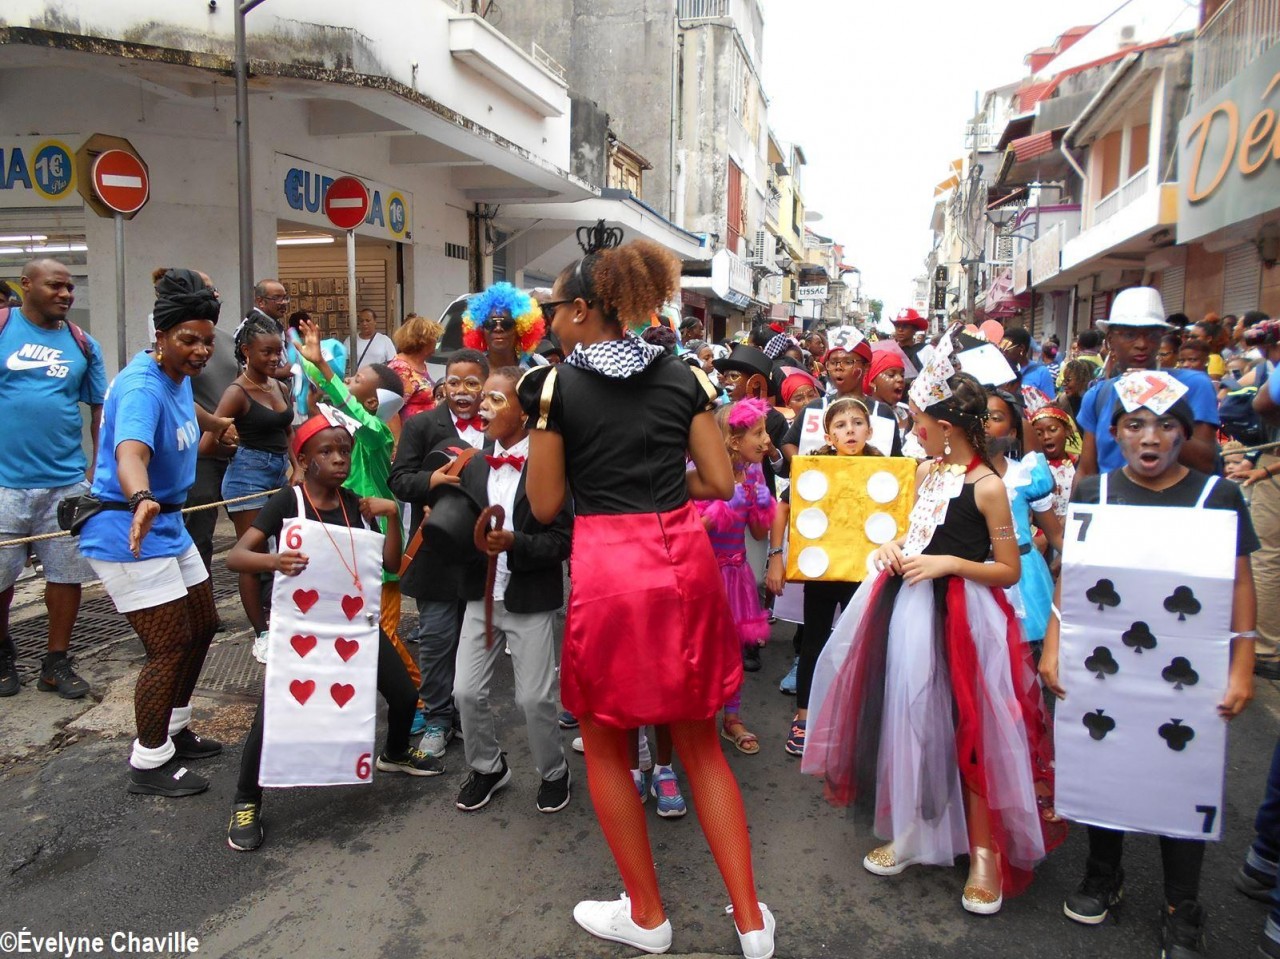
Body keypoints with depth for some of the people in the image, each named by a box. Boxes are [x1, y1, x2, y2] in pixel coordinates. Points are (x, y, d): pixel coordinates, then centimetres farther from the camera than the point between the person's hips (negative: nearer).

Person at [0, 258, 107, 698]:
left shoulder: (82, 343, 7)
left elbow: (100, 408, 12)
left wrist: (100, 468, 5)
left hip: (68, 481, 2)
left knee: (67, 573, 7)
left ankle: (56, 662, 21)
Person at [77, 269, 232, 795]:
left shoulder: (177, 376, 4)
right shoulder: (142, 388, -25)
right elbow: (130, 453, -44)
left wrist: (217, 423, 50)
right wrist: (141, 500, -64)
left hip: (169, 524, 10)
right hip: (129, 532, -10)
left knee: (202, 627, 17)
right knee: (171, 647, -7)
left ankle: (174, 731, 34)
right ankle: (148, 764, 9)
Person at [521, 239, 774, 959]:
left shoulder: (555, 385, -5)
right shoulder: (683, 375, 6)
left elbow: (545, 504, -1)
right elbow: (719, 480, 6)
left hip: (606, 569, -4)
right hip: (685, 561, 5)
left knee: (607, 746, 16)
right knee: (700, 743, 18)